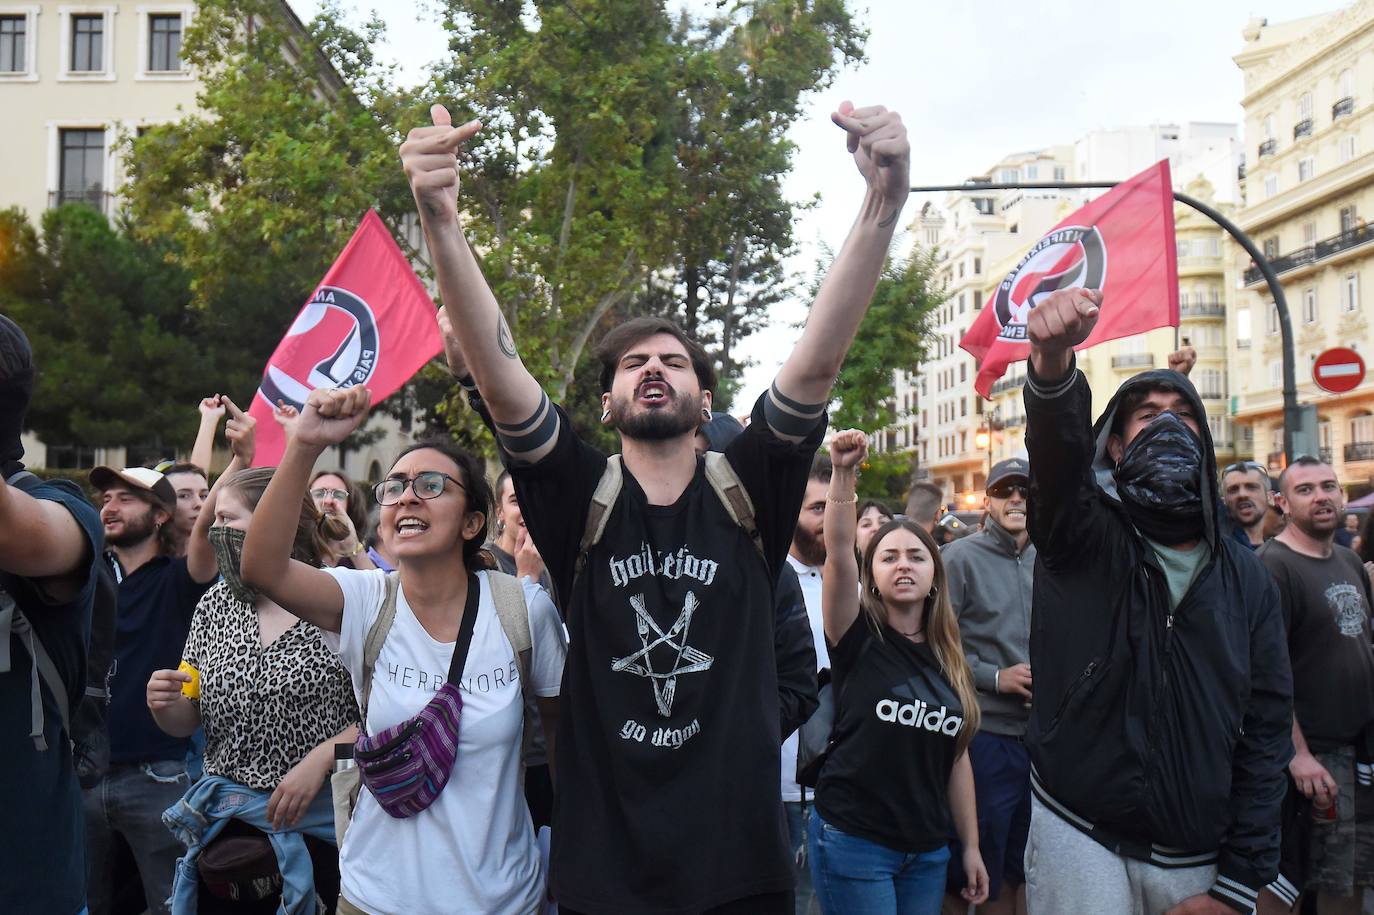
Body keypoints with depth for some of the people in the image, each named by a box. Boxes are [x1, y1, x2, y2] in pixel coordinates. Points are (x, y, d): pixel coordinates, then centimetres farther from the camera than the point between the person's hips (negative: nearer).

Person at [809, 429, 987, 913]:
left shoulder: (949, 659, 7)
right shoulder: (859, 638, -6)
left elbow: (956, 757, 11)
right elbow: (838, 554, -22)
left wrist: (971, 845, 11)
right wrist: (843, 474, -32)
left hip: (928, 850, 5)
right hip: (854, 841, -5)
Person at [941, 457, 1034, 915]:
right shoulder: (960, 557, -7)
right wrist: (994, 676, -16)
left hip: (1041, 732, 5)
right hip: (986, 732, -5)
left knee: (1030, 864, 18)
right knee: (986, 866, 6)